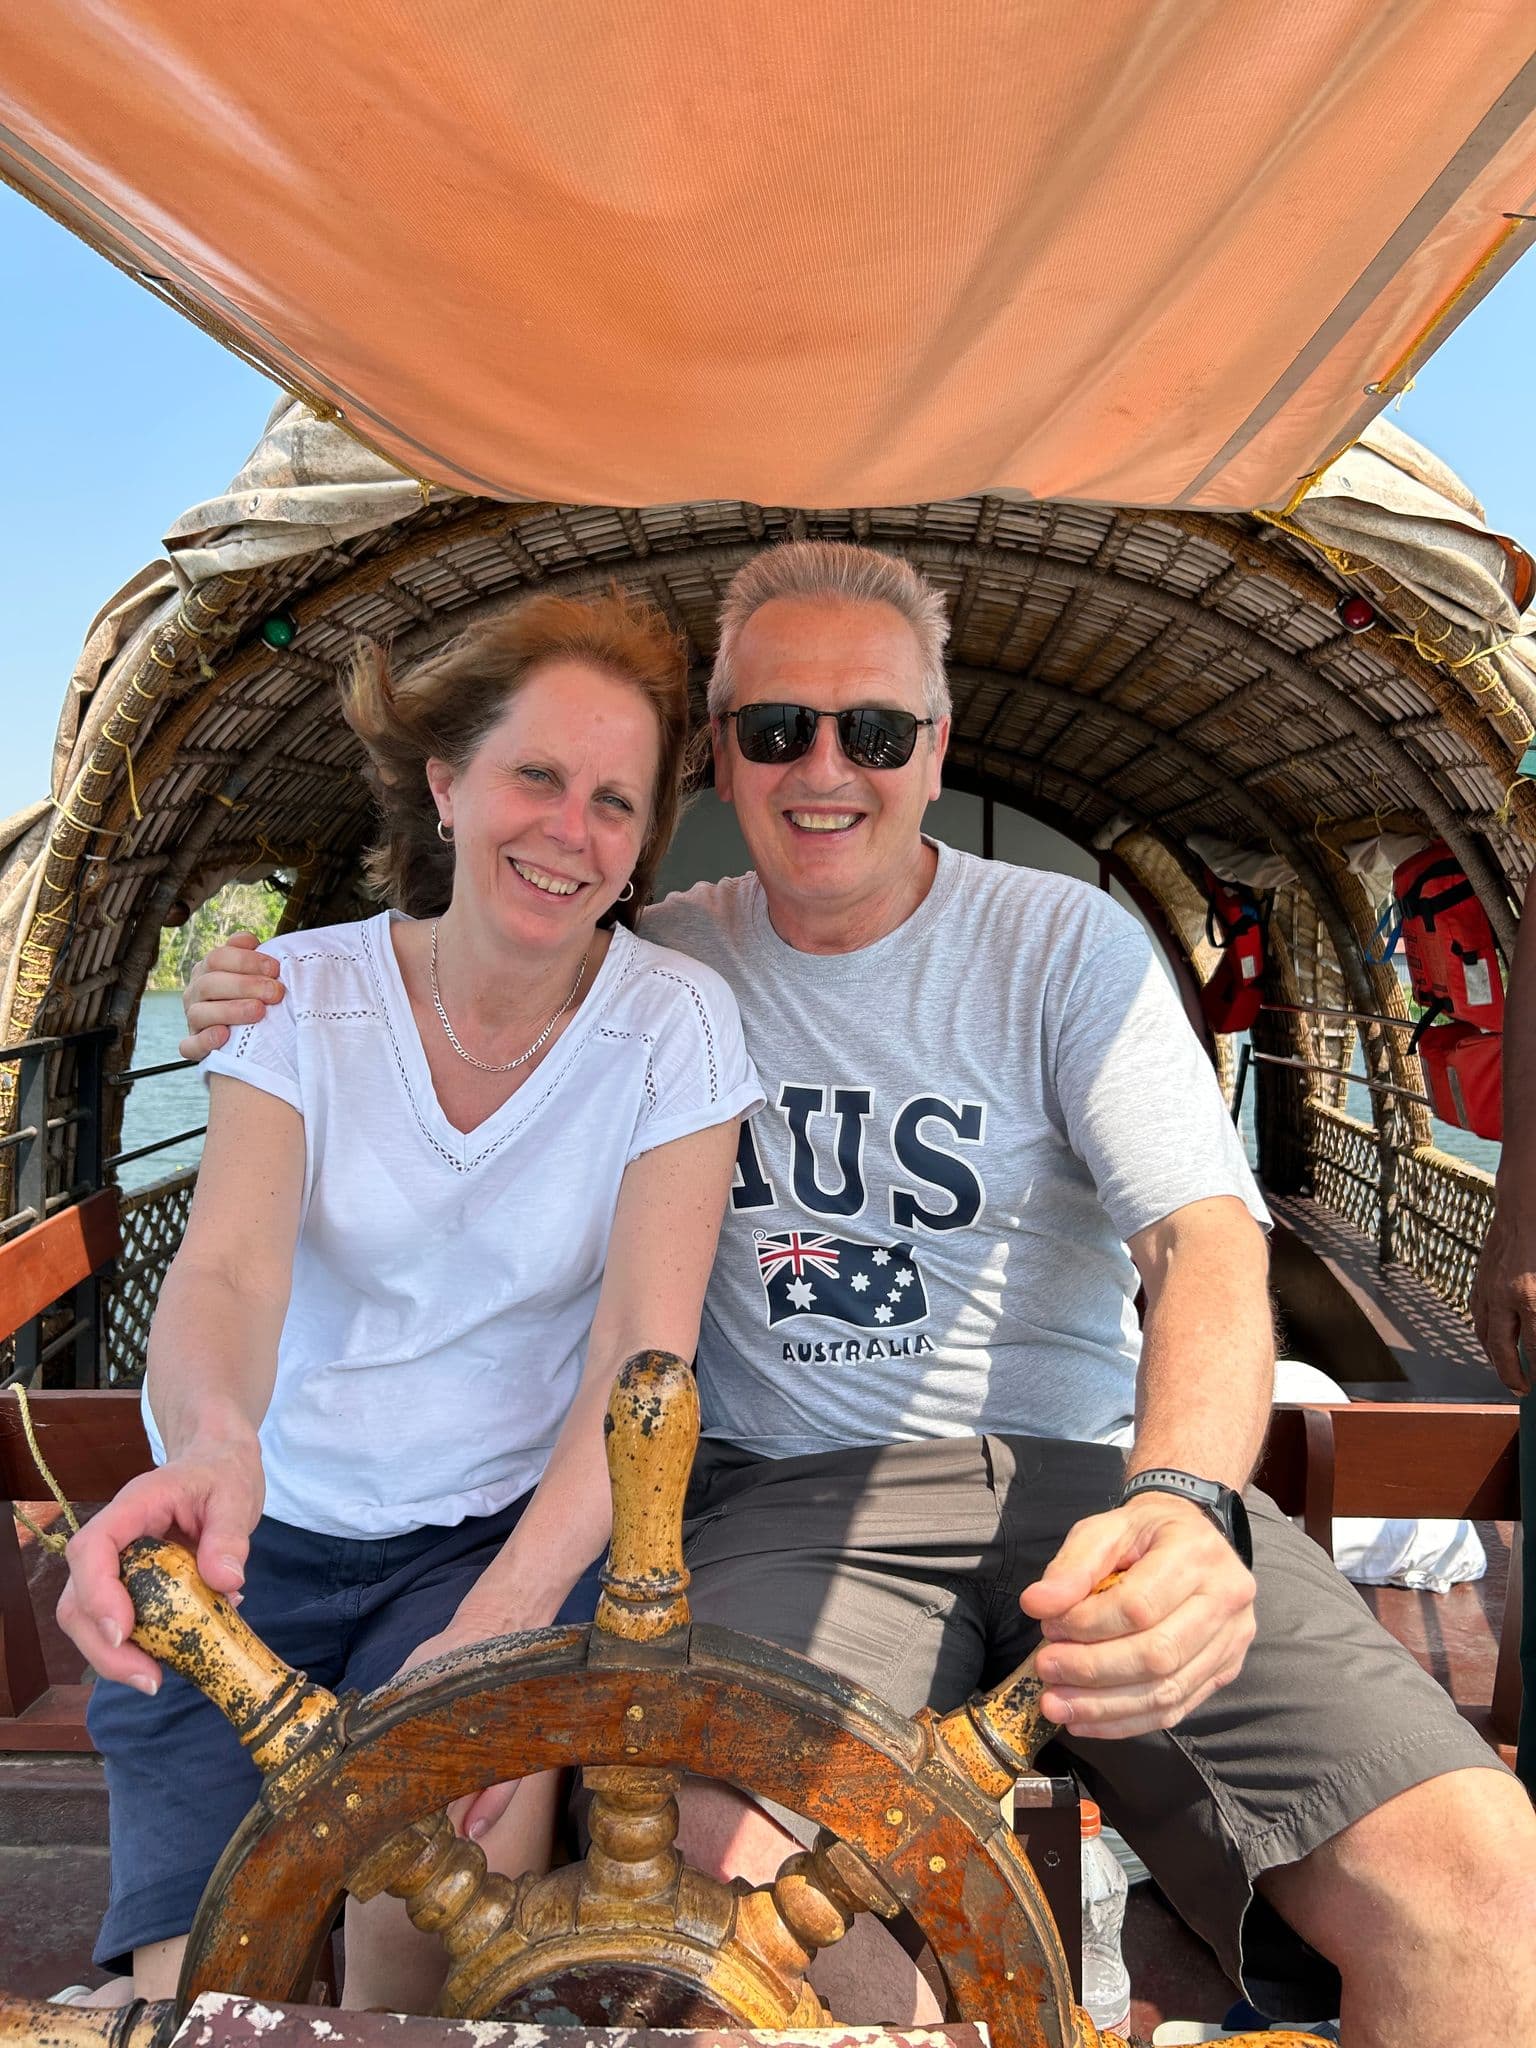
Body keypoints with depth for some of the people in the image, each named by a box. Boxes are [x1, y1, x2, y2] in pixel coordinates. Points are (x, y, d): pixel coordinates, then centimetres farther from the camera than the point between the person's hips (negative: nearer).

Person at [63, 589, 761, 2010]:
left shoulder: (674, 1024, -8)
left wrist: (504, 1614, -32)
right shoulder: (301, 995, -4)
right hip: (261, 1530, 1)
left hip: (510, 1530, 0)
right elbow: (228, 1264, -18)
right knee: (202, 1980, -15)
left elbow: (643, 1348, -16)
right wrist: (211, 1438, -42)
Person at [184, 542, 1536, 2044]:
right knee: (729, 1853, -31)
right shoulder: (665, 961, 9)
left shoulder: (1067, 943, 2)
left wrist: (1186, 1499, -30)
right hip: (800, 1492, 1)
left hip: (1095, 1469, 0)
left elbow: (1206, 1237, -10)